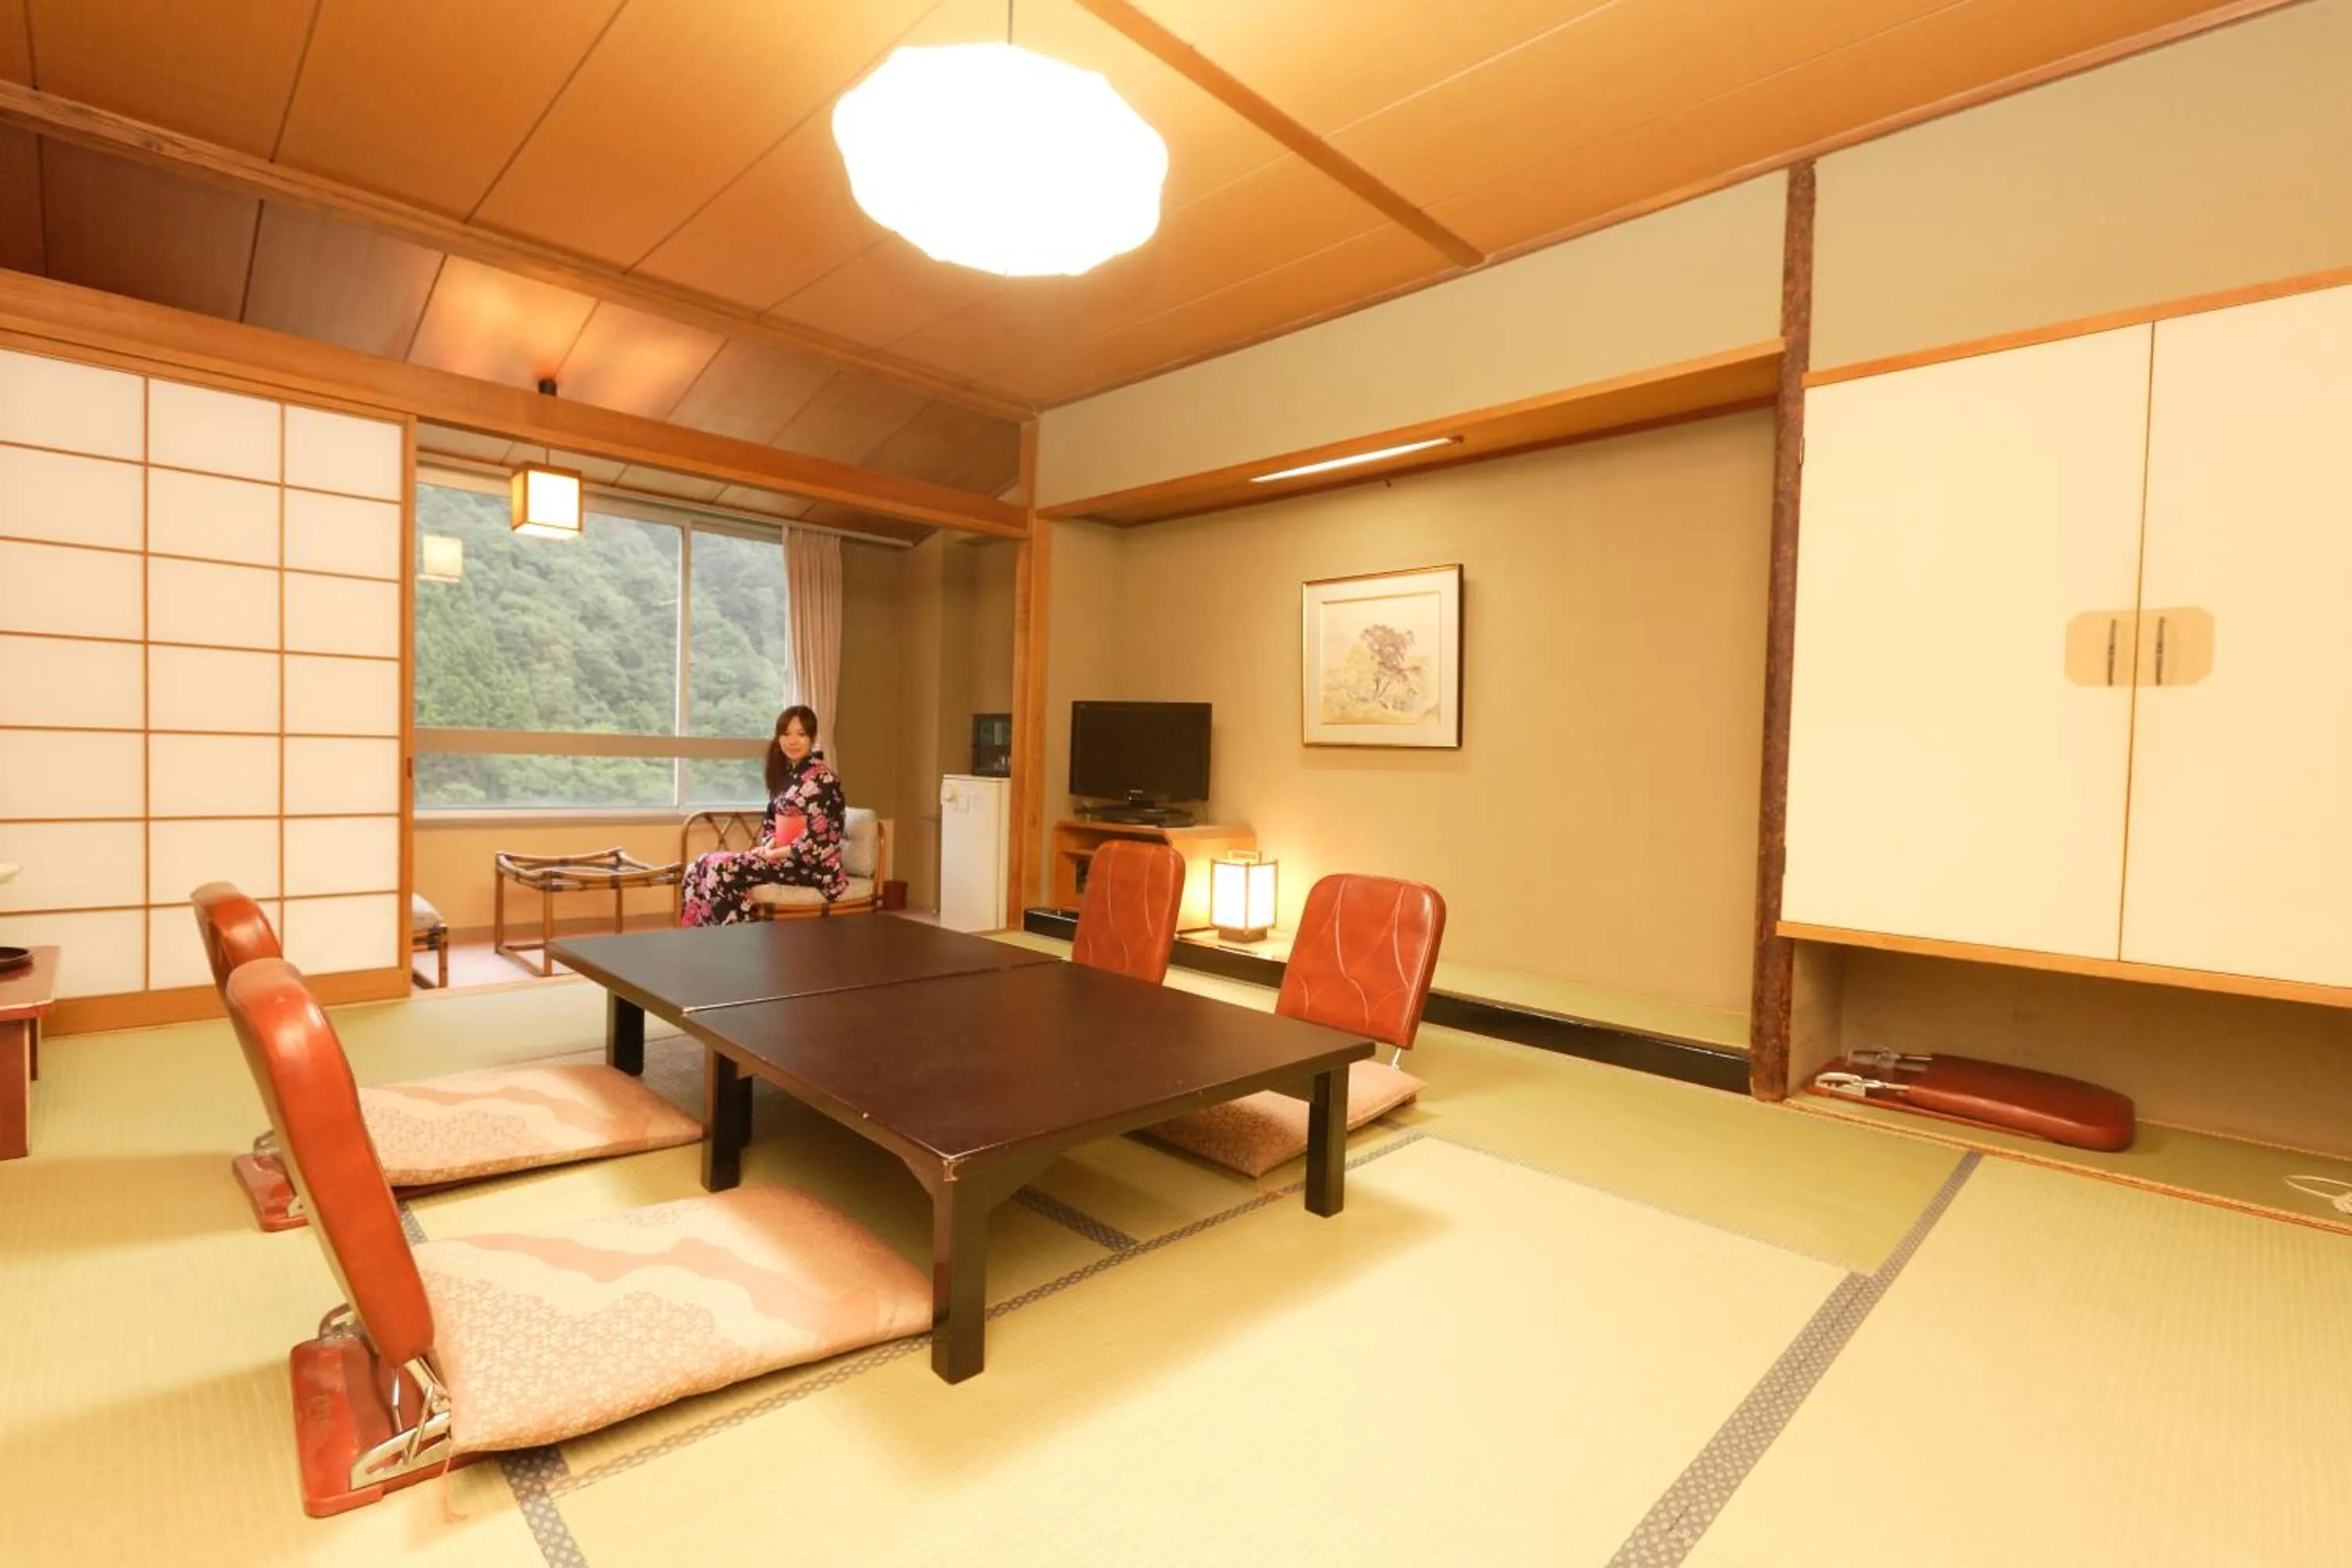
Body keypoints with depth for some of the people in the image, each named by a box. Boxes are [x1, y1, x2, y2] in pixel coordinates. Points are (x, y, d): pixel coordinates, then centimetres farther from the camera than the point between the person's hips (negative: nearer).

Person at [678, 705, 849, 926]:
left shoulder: (822, 777, -14)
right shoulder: (785, 771, 12)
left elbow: (819, 838, -19)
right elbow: (771, 817, 18)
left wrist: (774, 854, -13)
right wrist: (769, 845, -2)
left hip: (813, 864, -8)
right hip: (782, 855, 9)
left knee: (723, 869, -21)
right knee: (703, 866, -5)